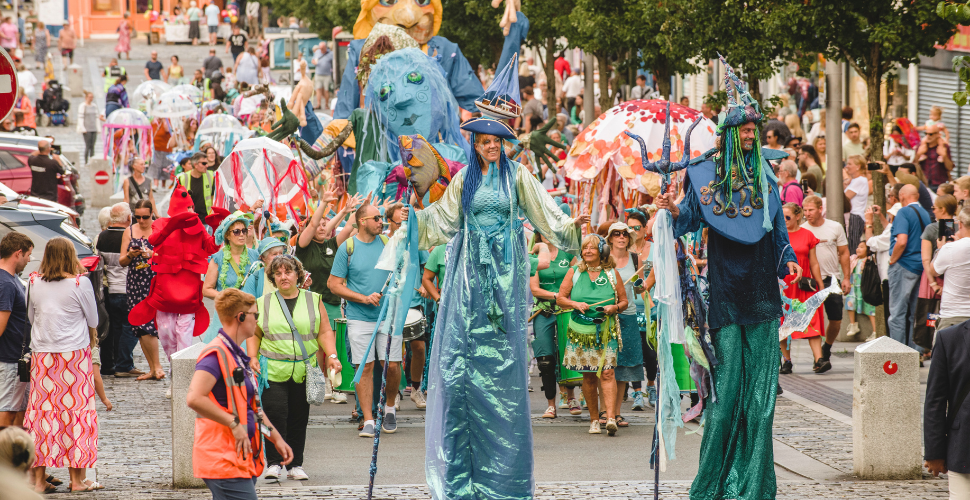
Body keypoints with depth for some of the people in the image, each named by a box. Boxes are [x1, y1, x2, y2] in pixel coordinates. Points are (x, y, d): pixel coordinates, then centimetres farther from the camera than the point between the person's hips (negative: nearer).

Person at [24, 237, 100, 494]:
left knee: (42, 410, 7)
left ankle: (39, 478, 7)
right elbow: (93, 319, 0)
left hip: (41, 354, 3)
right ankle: (76, 478, 7)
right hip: (75, 353, -3)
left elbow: (31, 316, 11)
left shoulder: (34, 283, 0)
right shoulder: (80, 283, -10)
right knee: (75, 412, 4)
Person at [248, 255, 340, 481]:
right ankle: (274, 463, -4)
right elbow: (254, 334, 12)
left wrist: (331, 356, -6)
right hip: (273, 370, -1)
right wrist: (252, 356, -4)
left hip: (304, 372, 1)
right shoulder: (263, 304, 9)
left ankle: (295, 465, 14)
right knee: (275, 413, -13)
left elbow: (325, 332, 8)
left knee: (299, 417, 4)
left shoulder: (313, 301, 9)